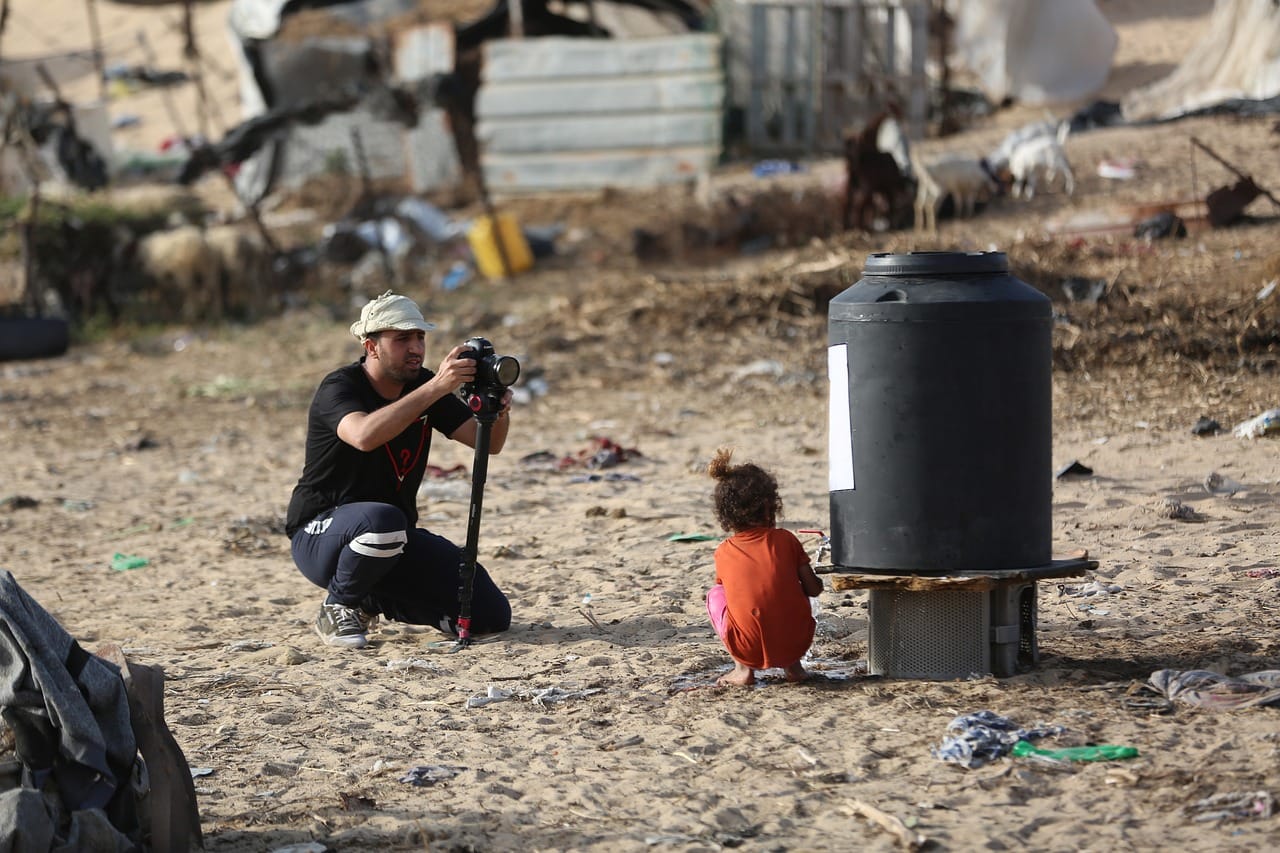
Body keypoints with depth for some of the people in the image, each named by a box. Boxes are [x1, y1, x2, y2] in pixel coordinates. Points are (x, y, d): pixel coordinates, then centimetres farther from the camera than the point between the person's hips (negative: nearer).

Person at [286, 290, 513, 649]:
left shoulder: (423, 386, 2)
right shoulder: (338, 388, -17)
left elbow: (488, 443, -3)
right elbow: (364, 436, -40)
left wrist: (500, 412, -26)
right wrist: (436, 388, -44)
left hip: (396, 539, 7)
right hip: (320, 535, -6)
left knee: (491, 615, -6)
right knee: (383, 520, -42)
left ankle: (374, 601, 15)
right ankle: (339, 607, -11)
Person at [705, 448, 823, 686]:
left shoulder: (723, 552, 5)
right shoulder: (786, 540, 3)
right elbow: (814, 589, 6)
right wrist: (817, 581, 30)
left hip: (751, 651, -1)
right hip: (797, 643, 1)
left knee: (715, 595, 23)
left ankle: (743, 669, 11)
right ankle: (793, 666, 20)